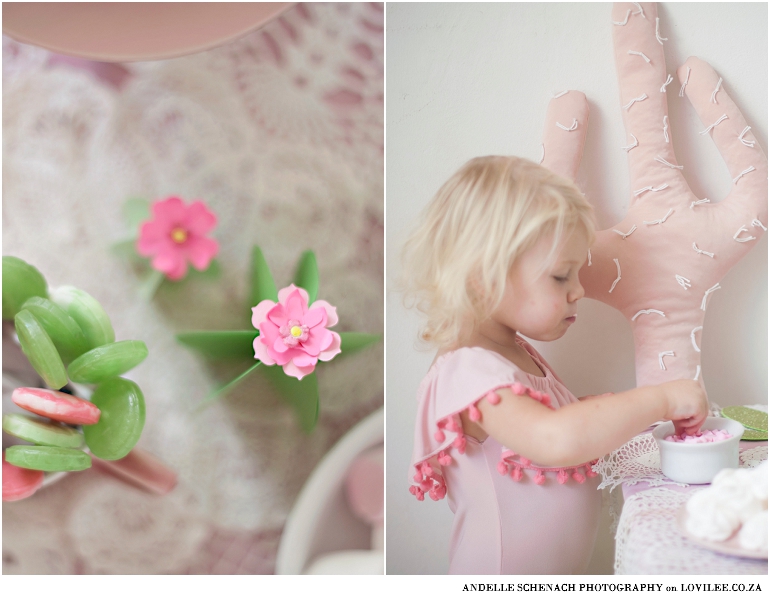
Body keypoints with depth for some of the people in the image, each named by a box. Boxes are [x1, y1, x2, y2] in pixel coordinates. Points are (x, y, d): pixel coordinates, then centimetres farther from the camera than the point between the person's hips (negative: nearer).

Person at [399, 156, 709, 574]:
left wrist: (624, 416, -1)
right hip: (504, 575, -9)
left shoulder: (518, 351, 4)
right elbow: (556, 440, -40)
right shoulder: (468, 370, -26)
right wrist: (662, 400, -30)